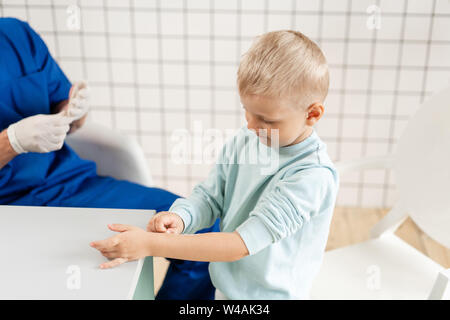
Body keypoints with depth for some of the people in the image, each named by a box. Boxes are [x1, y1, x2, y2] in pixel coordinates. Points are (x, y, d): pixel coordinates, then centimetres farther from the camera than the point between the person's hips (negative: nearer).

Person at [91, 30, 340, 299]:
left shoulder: (314, 176, -29)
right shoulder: (243, 141, -7)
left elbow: (242, 244, -31)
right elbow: (209, 195, 0)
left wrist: (150, 244, -34)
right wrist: (180, 218, -23)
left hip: (271, 293, -5)